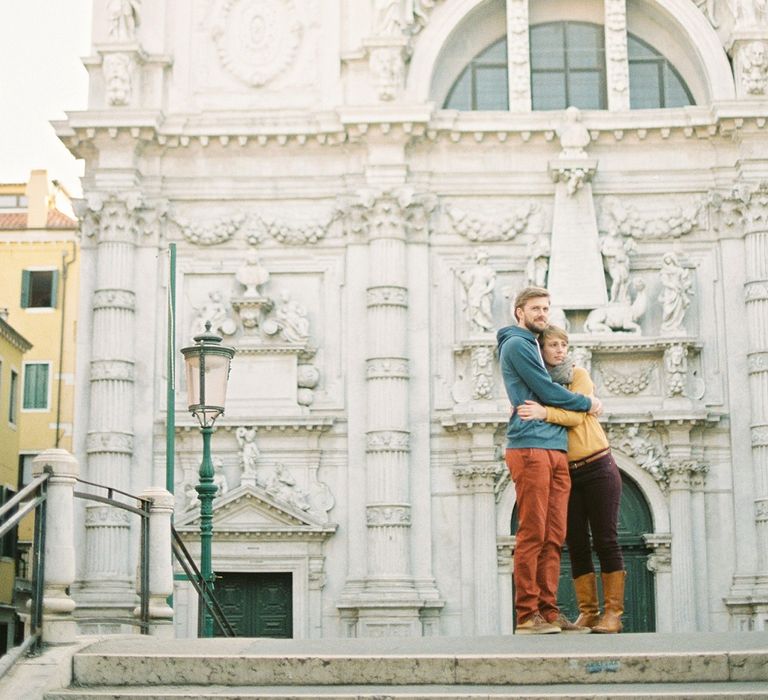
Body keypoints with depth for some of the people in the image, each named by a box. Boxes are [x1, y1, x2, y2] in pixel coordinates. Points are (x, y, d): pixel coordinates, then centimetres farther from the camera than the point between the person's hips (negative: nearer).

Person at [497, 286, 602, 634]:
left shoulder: (533, 347, 25)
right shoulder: (516, 344, -3)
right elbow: (547, 392, -8)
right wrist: (587, 403, 4)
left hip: (556, 451, 9)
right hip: (530, 448, -9)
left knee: (553, 537, 4)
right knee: (532, 534, -10)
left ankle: (548, 610, 6)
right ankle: (527, 615, -8)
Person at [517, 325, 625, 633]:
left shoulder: (578, 374, -2)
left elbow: (576, 415, -17)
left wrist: (544, 413, -32)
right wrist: (520, 412, -17)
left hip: (597, 468, -4)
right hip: (564, 474, 4)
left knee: (605, 540, -4)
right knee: (576, 544, 3)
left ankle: (613, 612, -1)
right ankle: (587, 612, 8)